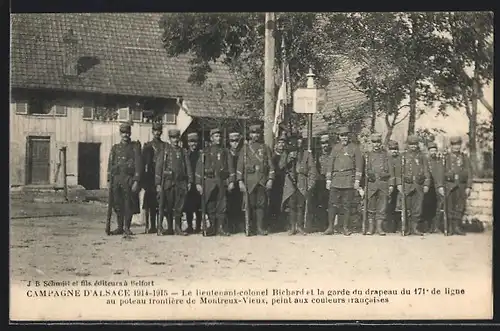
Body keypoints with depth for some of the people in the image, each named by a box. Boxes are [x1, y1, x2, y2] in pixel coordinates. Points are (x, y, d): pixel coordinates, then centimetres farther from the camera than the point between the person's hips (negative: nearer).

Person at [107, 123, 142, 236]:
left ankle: (127, 228, 7)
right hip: (116, 179, 3)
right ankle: (120, 227, 13)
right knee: (118, 205, 5)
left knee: (129, 205, -2)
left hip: (129, 179, -3)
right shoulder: (115, 148, 14)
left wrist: (136, 181, -10)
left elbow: (138, 164, -2)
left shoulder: (135, 146, 4)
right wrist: (109, 180, 4)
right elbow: (110, 164, 13)